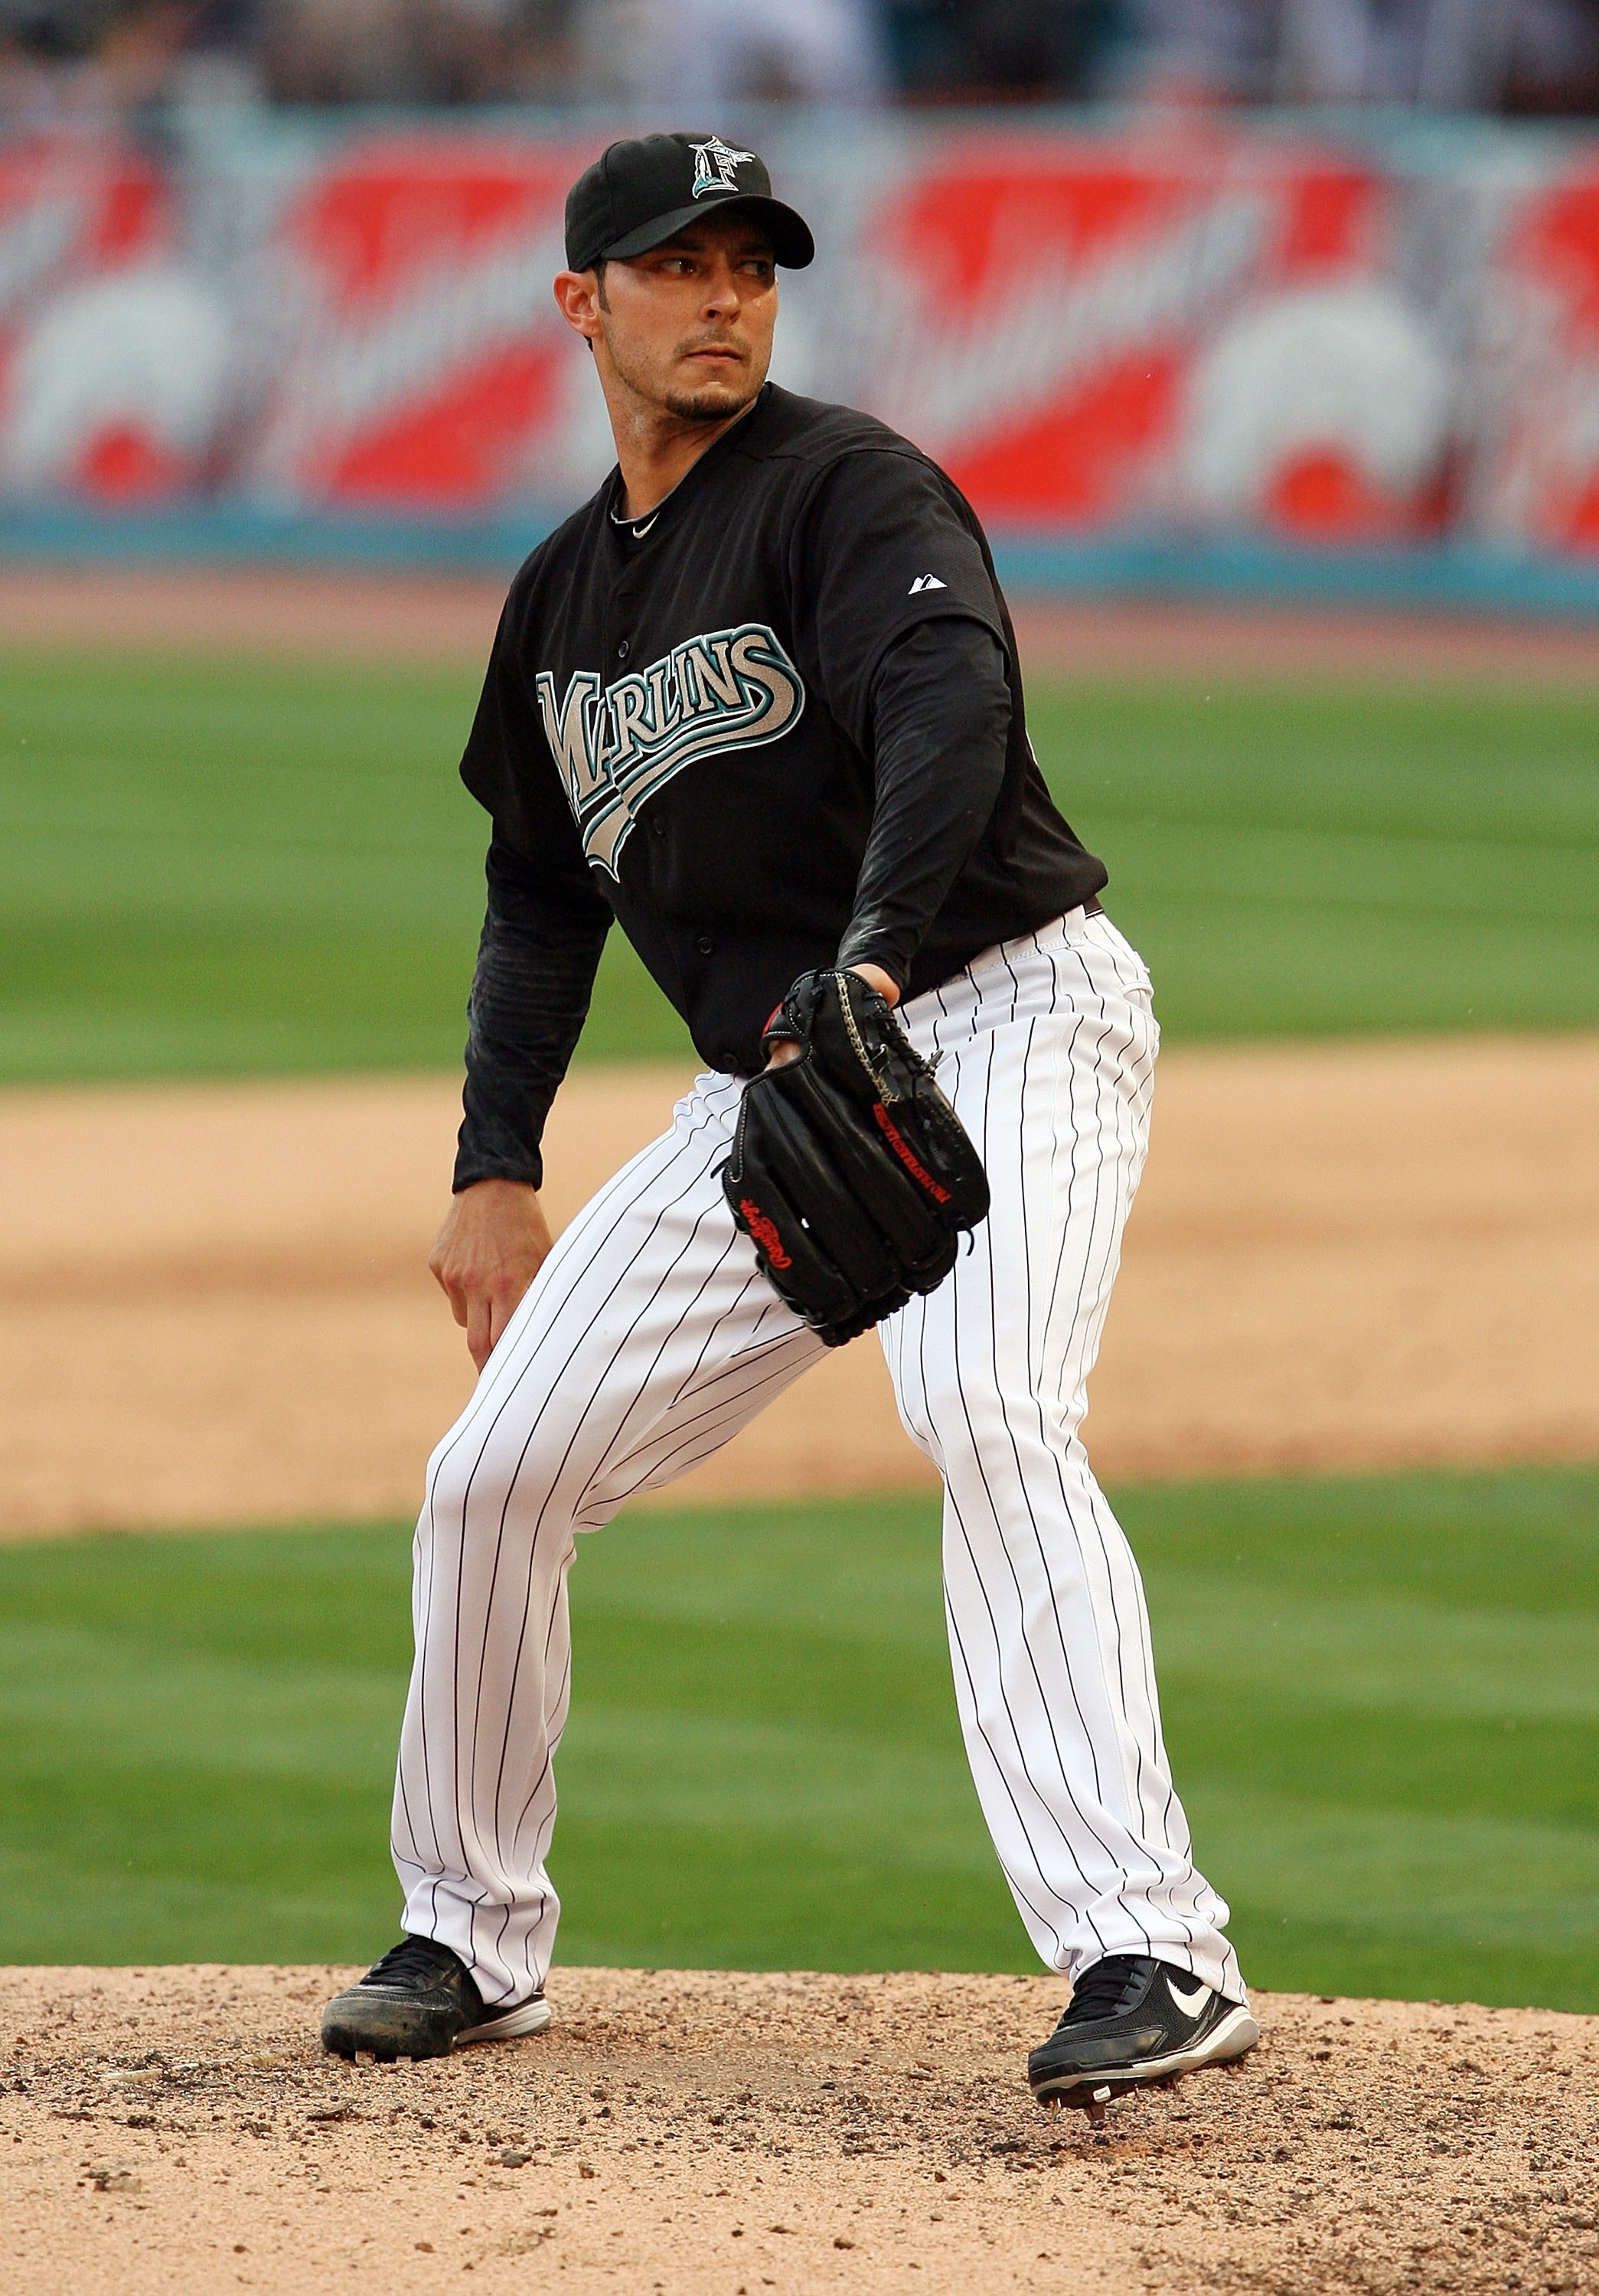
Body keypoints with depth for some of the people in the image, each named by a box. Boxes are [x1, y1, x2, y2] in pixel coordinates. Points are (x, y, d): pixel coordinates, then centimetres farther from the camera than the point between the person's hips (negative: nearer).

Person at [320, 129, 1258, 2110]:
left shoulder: (848, 489, -10)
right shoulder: (562, 597, 13)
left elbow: (953, 698, -30)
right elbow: (541, 892, 22)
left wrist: (867, 962, -44)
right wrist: (496, 1172, 13)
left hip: (1005, 1016, -7)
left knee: (986, 1413, -31)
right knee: (497, 1468, 3)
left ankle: (1151, 1958, -37)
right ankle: (472, 1941, 23)